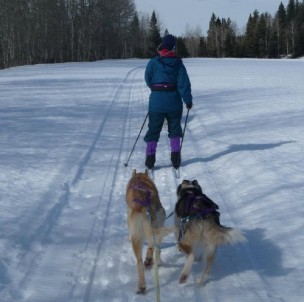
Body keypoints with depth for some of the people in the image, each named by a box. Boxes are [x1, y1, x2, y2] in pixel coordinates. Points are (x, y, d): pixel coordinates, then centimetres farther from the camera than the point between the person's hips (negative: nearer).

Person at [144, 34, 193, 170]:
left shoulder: (154, 62, -7)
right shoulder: (178, 62, -6)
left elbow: (148, 79, 3)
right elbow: (184, 83, -9)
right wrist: (188, 100, -2)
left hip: (156, 101, -1)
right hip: (174, 101, 1)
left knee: (153, 129, 9)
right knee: (174, 129, 16)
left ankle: (150, 158, 5)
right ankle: (175, 158, 11)